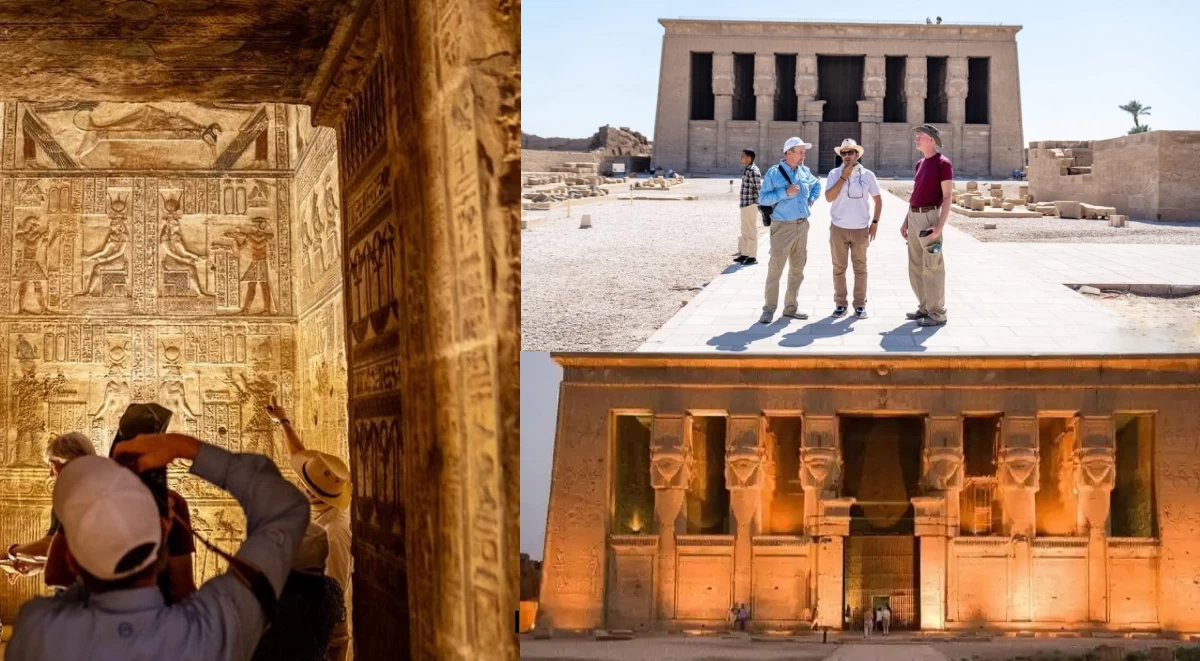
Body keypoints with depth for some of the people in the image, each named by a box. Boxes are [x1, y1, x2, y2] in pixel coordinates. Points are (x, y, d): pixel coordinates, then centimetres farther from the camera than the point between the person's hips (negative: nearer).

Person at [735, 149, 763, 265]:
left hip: (751, 205, -10)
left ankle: (752, 257, 3)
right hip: (745, 204, 10)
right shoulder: (746, 169, 13)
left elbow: (759, 189, -18)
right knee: (745, 231, 17)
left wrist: (760, 204, -17)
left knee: (751, 232, -3)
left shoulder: (753, 171, -16)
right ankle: (744, 254, 26)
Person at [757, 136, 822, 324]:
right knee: (775, 269, -6)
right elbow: (763, 198, -12)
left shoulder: (805, 171, 8)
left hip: (802, 225, 6)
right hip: (782, 227, -6)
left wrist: (811, 199, 12)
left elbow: (817, 184, 29)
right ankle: (769, 309, 1)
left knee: (797, 269, 11)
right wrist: (785, 192, -20)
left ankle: (791, 307, 22)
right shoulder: (774, 173, -9)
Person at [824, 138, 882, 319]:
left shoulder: (867, 175, 1)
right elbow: (829, 198, -13)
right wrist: (844, 176, -14)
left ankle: (860, 304, 10)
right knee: (839, 268, 5)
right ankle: (840, 303, 13)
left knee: (860, 268, 4)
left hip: (860, 229, 0)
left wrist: (875, 222, 3)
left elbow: (878, 200, 10)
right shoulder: (835, 174, -1)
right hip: (839, 228, 0)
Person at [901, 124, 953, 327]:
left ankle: (937, 313, 0)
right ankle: (924, 308, 23)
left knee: (932, 267, -5)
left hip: (929, 217, -9)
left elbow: (947, 197, -13)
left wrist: (940, 225, -21)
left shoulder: (942, 163, -10)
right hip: (914, 216, 9)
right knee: (916, 267, 13)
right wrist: (906, 220, 18)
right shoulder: (920, 163, 16)